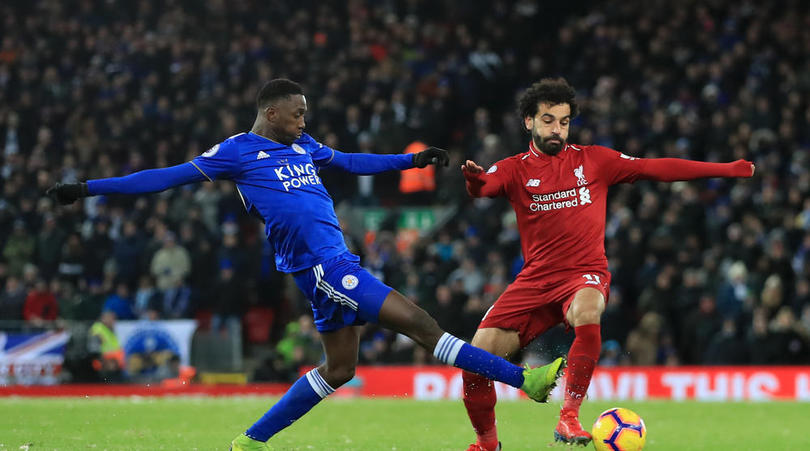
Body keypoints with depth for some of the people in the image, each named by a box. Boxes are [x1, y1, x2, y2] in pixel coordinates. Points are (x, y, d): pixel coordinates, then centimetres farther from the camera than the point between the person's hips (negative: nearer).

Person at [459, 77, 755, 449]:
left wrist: (726, 169, 1)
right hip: (536, 278, 1)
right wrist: (474, 180, -42)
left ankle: (569, 417, -29)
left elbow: (656, 168, 5)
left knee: (586, 311, -38)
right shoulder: (515, 170, 5)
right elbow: (483, 186, -16)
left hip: (585, 274, -1)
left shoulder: (593, 160, 6)